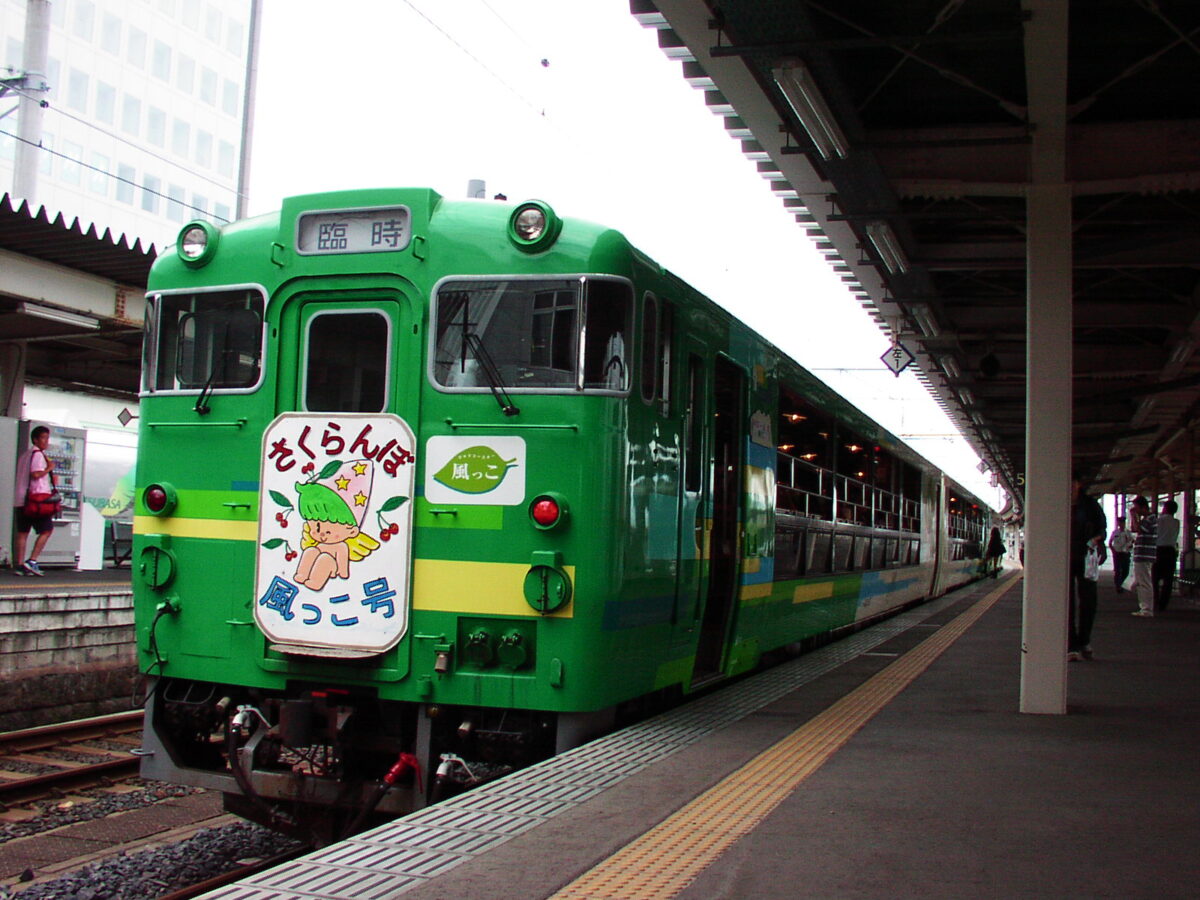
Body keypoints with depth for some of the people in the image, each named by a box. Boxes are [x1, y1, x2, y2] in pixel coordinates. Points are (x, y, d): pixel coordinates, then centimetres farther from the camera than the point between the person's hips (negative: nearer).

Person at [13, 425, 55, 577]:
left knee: (22, 532, 7)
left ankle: (19, 564, 3)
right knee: (46, 530, -3)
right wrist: (49, 468, -5)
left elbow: (21, 476, 19)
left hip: (21, 499, 8)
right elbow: (36, 474, -20)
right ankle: (32, 561, -11)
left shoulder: (24, 455, 21)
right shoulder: (38, 454, -7)